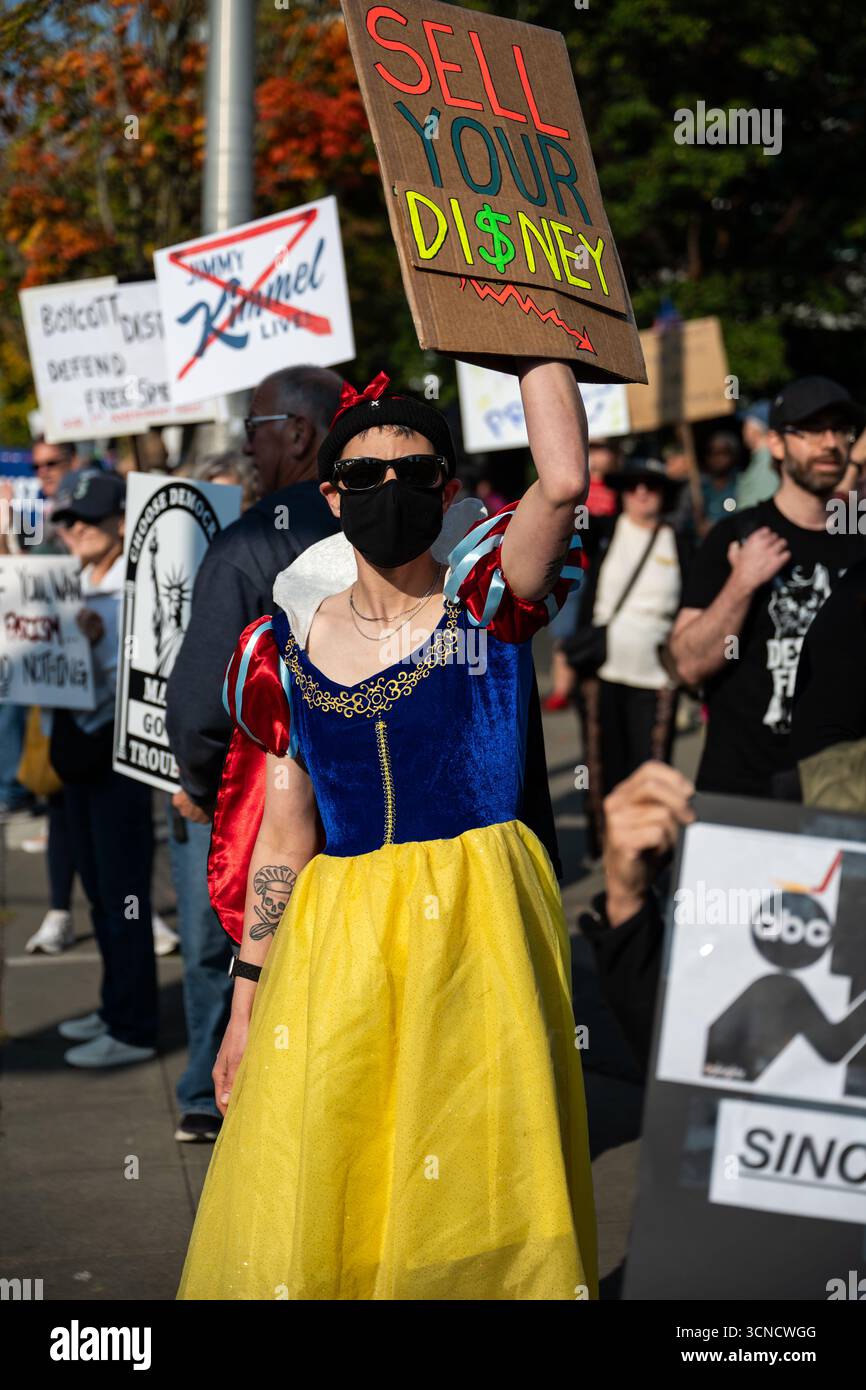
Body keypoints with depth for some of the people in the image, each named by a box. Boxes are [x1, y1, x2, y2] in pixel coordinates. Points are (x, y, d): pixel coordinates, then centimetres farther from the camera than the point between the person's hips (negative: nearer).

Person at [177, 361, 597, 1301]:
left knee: (470, 1184, 2)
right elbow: (283, 834, 11)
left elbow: (564, 482, -20)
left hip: (478, 929, -3)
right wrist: (248, 1001, 9)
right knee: (317, 1201, 5)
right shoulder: (288, 650, 8)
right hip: (336, 939, 3)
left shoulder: (486, 604, 0)